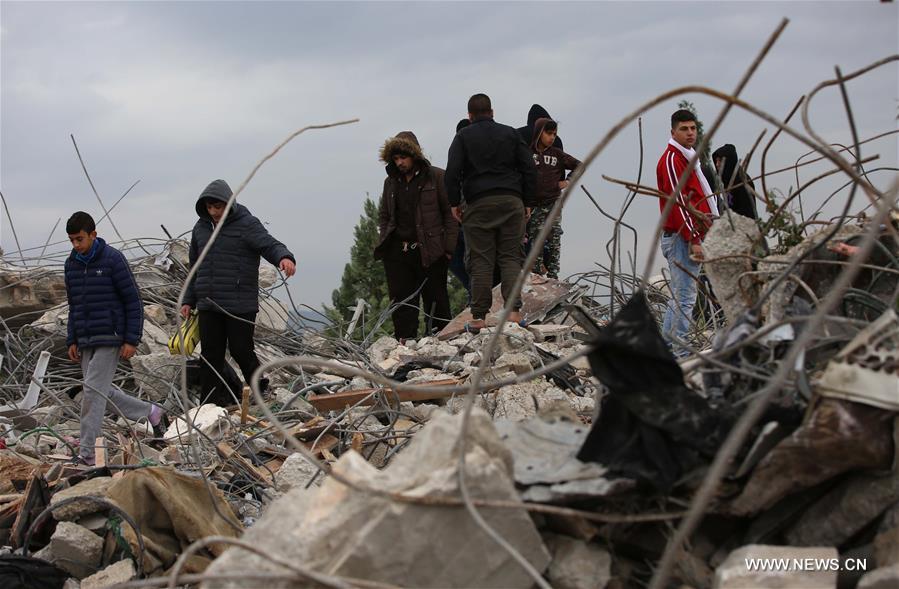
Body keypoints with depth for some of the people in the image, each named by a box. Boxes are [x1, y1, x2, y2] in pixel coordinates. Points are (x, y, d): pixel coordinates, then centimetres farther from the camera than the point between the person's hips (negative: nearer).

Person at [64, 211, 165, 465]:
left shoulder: (113, 259, -10)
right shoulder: (71, 264, 10)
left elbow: (133, 301, -8)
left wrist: (131, 340, -12)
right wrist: (72, 341, 12)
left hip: (110, 339, -7)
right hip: (85, 342, 7)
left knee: (93, 389, -12)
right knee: (101, 391, 10)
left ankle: (87, 451, -7)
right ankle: (151, 411, 29)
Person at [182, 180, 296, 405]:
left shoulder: (246, 224, -6)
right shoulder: (201, 228, 12)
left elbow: (270, 244, -19)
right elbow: (194, 267, 21)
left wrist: (284, 257, -42)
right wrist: (188, 300, 17)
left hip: (240, 306, -5)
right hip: (208, 306, 5)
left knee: (241, 350, 0)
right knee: (211, 355, 5)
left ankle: (261, 393, 22)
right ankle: (213, 402, 11)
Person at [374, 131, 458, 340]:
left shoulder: (436, 177, -1)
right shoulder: (391, 182, 14)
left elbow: (450, 213, -3)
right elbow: (384, 216, 22)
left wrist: (449, 247, -9)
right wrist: (384, 242, 9)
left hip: (430, 252, -4)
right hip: (397, 252, 4)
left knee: (435, 299, 2)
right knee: (402, 300, 2)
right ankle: (404, 343, 4)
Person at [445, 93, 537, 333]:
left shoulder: (463, 137, 6)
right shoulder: (511, 134, 13)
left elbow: (452, 172, -4)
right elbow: (529, 169, 9)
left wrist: (454, 202, 4)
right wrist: (527, 202, 14)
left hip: (479, 203, -1)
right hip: (512, 202, 2)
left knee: (481, 261, -1)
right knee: (511, 257, 3)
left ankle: (479, 317, -4)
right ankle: (514, 310, -9)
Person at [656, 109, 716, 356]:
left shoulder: (687, 158, 20)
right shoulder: (672, 159, -12)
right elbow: (678, 202, -19)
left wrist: (697, 236, 14)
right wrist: (694, 240, -22)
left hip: (689, 237, 11)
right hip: (681, 238, -11)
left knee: (679, 297, 14)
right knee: (685, 298, -10)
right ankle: (681, 354, -9)